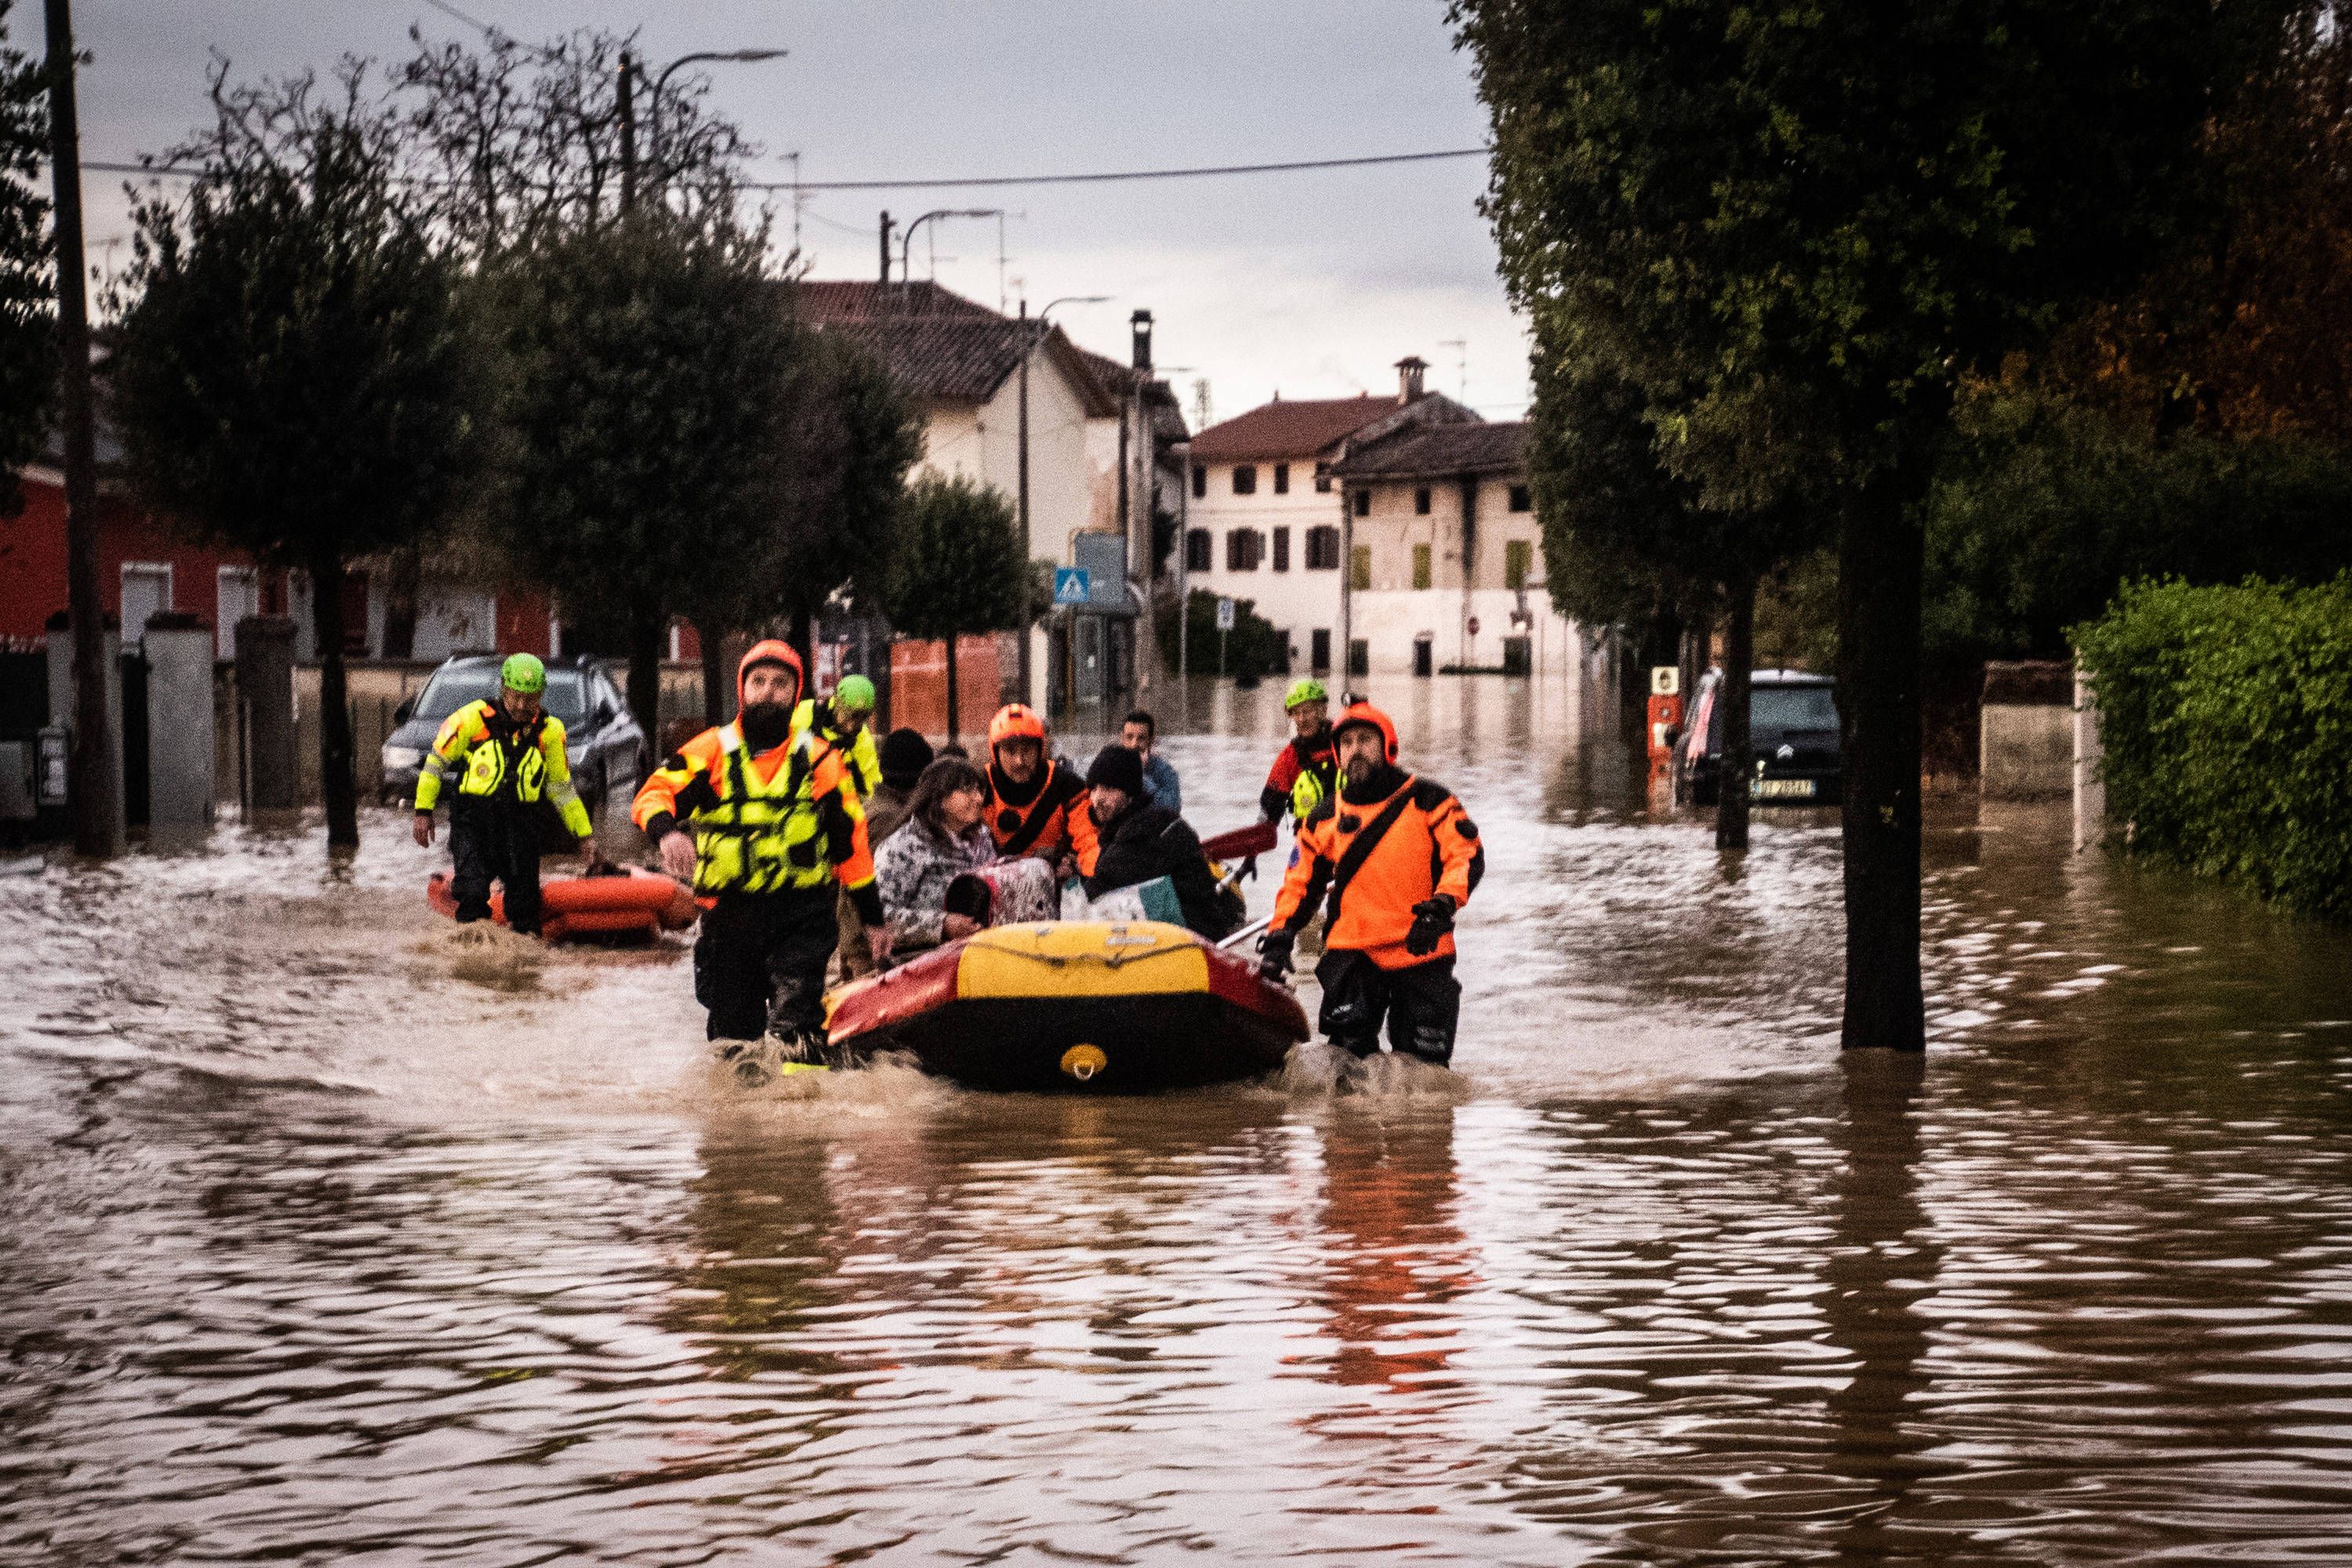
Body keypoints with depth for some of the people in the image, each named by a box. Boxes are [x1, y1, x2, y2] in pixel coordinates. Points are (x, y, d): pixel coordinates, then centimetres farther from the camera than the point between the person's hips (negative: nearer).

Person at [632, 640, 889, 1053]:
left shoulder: (819, 758, 8)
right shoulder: (712, 751, 6)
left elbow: (850, 840, 13)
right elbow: (655, 792, -6)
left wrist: (872, 916, 14)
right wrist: (666, 831, -30)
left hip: (802, 914, -1)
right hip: (730, 908, 1)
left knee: (795, 1018, -21)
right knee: (731, 1026, 11)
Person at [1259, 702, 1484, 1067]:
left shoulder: (1427, 801, 2)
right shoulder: (1324, 820, 12)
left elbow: (1467, 856, -6)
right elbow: (1300, 882, 18)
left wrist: (1441, 907, -22)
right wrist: (1278, 938, 5)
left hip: (1421, 952, -2)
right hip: (1352, 954, 2)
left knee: (1424, 1071, -3)